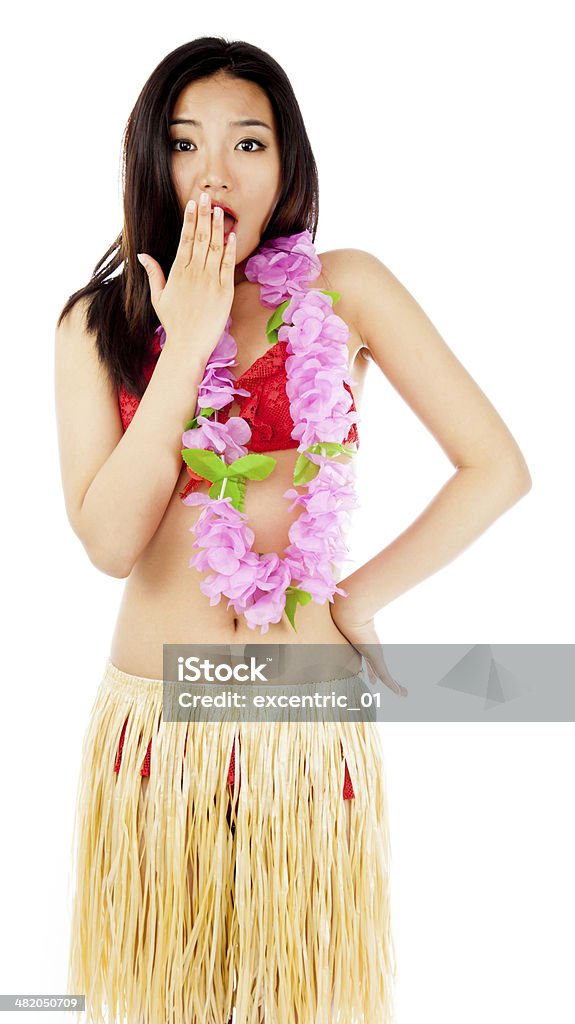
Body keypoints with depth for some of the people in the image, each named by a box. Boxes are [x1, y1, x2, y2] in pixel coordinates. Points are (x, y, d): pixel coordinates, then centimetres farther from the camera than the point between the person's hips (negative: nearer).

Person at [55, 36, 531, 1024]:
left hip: (313, 730, -1)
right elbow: (109, 541, -12)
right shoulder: (97, 323, 1)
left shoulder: (343, 290, -3)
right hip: (155, 725, 1)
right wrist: (186, 342, -15)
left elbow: (498, 468, -4)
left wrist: (360, 596, -5)